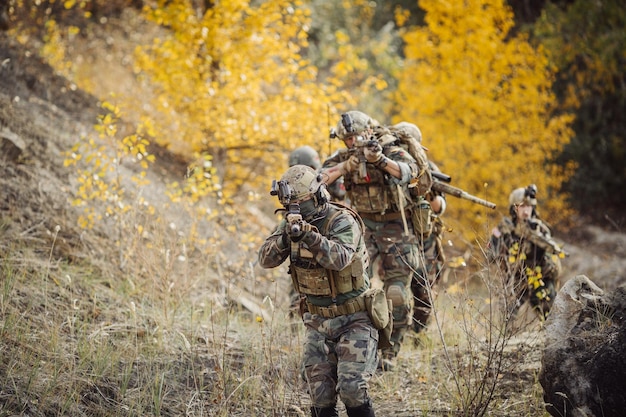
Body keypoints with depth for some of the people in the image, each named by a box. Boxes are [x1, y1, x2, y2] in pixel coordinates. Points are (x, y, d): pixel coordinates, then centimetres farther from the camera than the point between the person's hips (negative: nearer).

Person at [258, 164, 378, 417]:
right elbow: (266, 259, -10)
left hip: (353, 319, -5)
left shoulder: (342, 221, -17)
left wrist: (308, 235, -46)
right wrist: (286, 238, -28)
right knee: (320, 397, 3)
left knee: (352, 389, -14)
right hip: (317, 321, 5)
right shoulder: (290, 223, 1)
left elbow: (339, 258, -34)